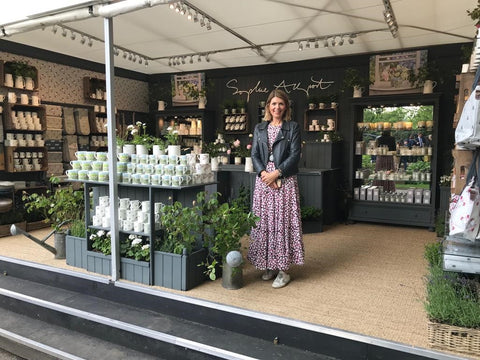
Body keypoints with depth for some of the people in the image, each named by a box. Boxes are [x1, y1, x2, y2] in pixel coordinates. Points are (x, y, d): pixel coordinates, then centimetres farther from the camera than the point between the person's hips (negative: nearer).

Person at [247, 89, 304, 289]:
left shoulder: (292, 127, 4)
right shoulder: (259, 128, 14)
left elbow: (295, 155, -5)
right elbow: (254, 154, 7)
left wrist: (276, 173, -14)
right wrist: (263, 173, -10)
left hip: (285, 181, -3)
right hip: (263, 179, 4)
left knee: (283, 221, -3)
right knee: (264, 221, 6)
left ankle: (283, 269, 5)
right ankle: (268, 265, 19)